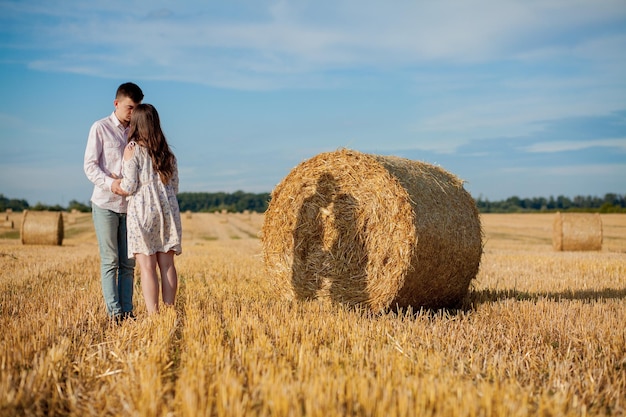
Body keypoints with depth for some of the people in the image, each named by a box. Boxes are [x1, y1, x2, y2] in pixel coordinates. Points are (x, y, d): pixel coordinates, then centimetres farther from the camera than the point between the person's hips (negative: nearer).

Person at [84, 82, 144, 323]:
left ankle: (127, 311, 8)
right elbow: (89, 165, -5)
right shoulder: (100, 128, 0)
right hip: (105, 203, -4)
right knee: (110, 260, -3)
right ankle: (114, 312, 0)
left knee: (128, 262, 4)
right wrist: (110, 183, -21)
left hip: (130, 205, 4)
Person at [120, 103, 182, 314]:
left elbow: (130, 186, -7)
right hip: (167, 208, 5)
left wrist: (116, 182, 13)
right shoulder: (166, 150, 12)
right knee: (167, 263, 6)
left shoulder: (132, 149, -4)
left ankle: (153, 315, -8)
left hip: (143, 210, -5)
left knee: (147, 266, -5)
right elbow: (174, 184, 13)